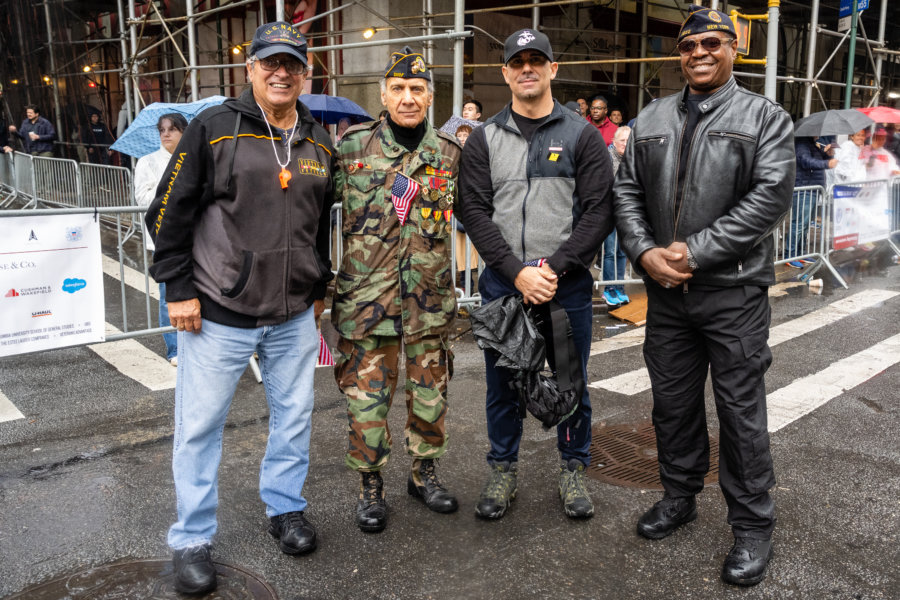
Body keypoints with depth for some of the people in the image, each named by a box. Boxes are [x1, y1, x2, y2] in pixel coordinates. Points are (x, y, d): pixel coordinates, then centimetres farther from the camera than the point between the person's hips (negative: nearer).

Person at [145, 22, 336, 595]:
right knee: (200, 424, 5)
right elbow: (170, 212, -5)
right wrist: (179, 288, -8)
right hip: (218, 312, -4)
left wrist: (321, 286, 18)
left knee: (294, 416, 14)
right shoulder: (214, 127, -5)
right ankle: (193, 540, 22)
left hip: (294, 314, 4)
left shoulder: (320, 143, 9)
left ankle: (286, 508, 36)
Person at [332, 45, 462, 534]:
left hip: (430, 297, 2)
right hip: (366, 294, -2)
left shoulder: (450, 152, 5)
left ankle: (424, 473, 33)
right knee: (367, 395, 4)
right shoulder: (352, 146, -1)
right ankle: (370, 486, 23)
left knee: (430, 392, 13)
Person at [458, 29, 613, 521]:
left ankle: (572, 469, 30)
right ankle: (503, 470, 30)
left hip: (567, 284, -1)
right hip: (502, 283, 1)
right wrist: (517, 271, -14)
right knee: (502, 383, 11)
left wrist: (554, 267, -16)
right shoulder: (484, 139, 6)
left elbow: (599, 212, -5)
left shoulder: (582, 136, 2)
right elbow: (474, 211, -3)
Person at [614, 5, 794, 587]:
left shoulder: (765, 117, -1)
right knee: (673, 402, 15)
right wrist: (645, 252, -9)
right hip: (665, 290, 4)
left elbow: (771, 196, -13)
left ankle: (753, 526, 20)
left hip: (734, 292, -4)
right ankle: (680, 497, 34)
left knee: (741, 411, 3)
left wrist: (694, 252, -18)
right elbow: (627, 192, 9)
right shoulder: (651, 119, 12)